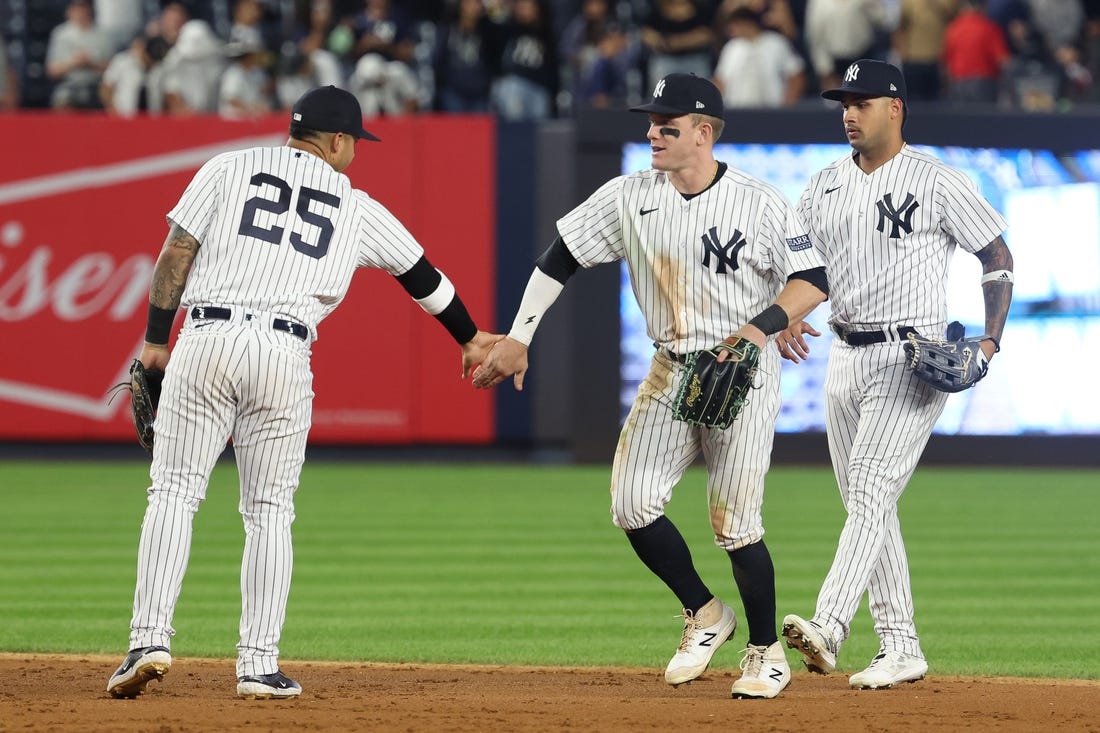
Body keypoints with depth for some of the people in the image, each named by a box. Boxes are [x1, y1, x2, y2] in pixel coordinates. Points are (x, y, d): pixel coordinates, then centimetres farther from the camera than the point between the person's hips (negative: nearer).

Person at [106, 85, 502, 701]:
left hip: (205, 341, 0)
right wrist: (470, 339, 40)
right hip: (285, 353, 0)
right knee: (271, 510, 9)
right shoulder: (355, 207, 16)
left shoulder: (228, 169, 12)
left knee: (175, 492, 1)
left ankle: (151, 640, -13)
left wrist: (156, 339, 10)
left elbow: (177, 252, 4)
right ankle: (260, 665, 5)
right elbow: (422, 274, 26)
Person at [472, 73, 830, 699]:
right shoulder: (631, 197, 0)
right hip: (671, 373, 5)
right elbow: (561, 258, 7)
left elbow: (812, 283, -11)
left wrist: (758, 329, -26)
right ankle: (705, 616, 16)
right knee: (633, 505, -6)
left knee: (735, 524, -6)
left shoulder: (760, 203, -11)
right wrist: (518, 338, 3)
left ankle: (767, 650, 14)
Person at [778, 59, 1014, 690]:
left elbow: (998, 256, -1)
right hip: (845, 358, 7)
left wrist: (991, 340, -13)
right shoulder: (826, 187, 11)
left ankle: (828, 627, -32)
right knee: (867, 507, 7)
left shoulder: (937, 182, -6)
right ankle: (901, 648, 13)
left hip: (912, 359, -7)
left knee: (870, 491, -19)